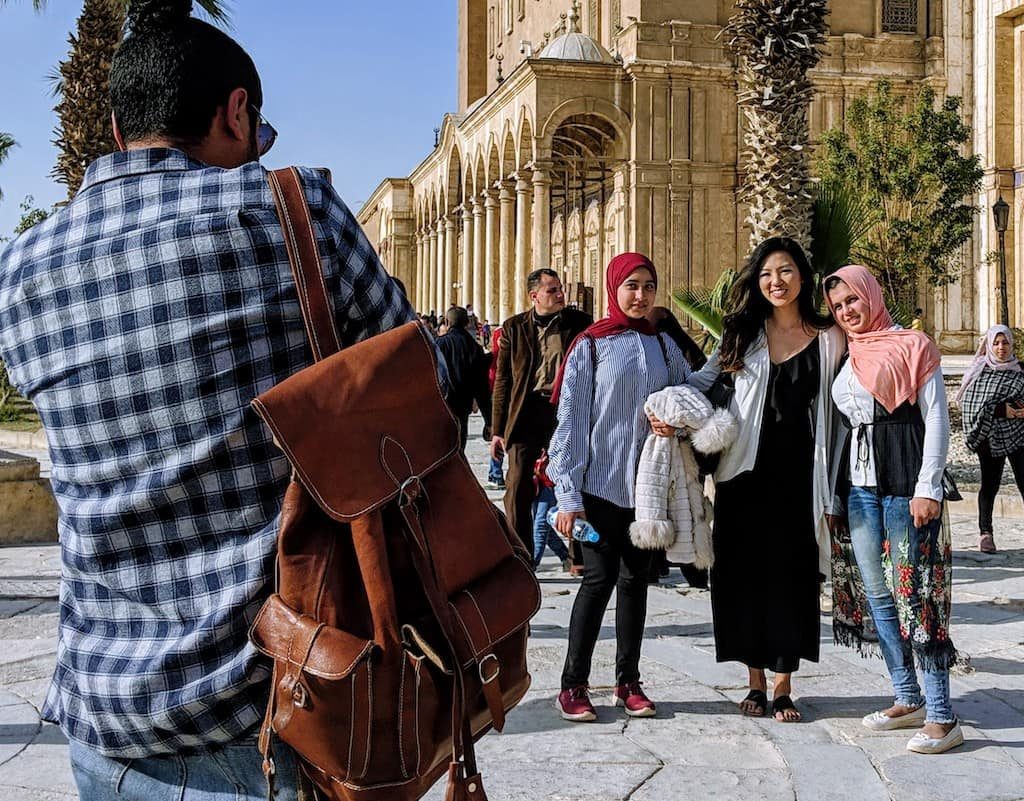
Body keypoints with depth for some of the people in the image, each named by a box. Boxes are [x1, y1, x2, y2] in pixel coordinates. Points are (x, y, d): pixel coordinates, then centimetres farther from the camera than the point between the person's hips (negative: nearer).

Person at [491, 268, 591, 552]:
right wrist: (497, 429, 3)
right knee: (518, 492, -2)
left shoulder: (580, 323, 4)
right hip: (526, 415, 1)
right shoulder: (513, 327, 7)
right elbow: (502, 381, 7)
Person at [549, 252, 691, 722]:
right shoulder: (590, 346, -3)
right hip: (601, 484, -4)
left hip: (648, 484, 4)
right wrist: (568, 495, -12)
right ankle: (573, 685, 2)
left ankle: (628, 682, 17)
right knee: (600, 578, -7)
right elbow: (571, 422, -6)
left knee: (636, 579, 9)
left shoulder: (663, 345, 10)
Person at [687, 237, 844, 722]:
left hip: (798, 475, -1)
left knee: (791, 574, 2)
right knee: (745, 572, 3)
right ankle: (755, 680, 16)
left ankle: (783, 685, 13)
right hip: (746, 473, 1)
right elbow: (703, 380, 11)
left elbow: (836, 415, 5)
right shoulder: (743, 334, 7)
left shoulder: (829, 340, 4)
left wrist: (831, 489, 1)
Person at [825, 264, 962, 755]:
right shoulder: (844, 359, 16)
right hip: (858, 486, 7)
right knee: (875, 594, 8)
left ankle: (942, 717, -8)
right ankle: (908, 700, 18)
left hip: (904, 483, -7)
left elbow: (937, 419, -6)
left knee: (913, 593, -10)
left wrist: (928, 488, -13)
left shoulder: (911, 346, -2)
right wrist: (833, 493, 14)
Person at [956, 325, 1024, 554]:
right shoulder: (979, 370, 0)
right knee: (990, 483, 4)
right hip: (989, 436, -2)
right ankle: (985, 531, 13)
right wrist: (1000, 410, -16)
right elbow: (970, 403, -8)